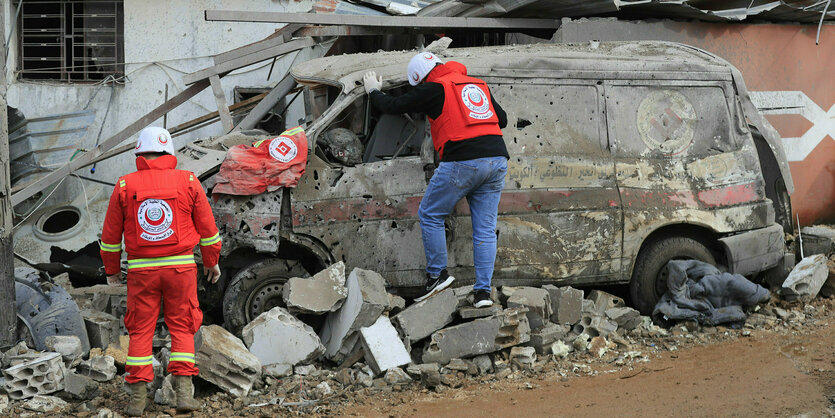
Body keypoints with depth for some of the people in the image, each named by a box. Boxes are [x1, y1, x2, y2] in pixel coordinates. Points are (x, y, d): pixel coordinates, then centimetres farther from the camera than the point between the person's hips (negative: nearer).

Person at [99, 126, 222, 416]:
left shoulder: (124, 186, -1)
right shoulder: (188, 182, -2)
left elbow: (111, 235, 6)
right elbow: (207, 228, 4)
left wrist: (111, 270, 19)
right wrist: (212, 262, 18)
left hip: (141, 270, 0)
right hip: (181, 266, 0)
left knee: (140, 330, 7)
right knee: (182, 327, 8)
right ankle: (183, 391, -1)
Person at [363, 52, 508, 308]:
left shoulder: (434, 89, 1)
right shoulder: (479, 85, 20)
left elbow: (394, 106, 7)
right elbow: (502, 119, 25)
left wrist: (373, 91, 25)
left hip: (463, 161, -6)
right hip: (497, 159, 6)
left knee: (430, 214, 12)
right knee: (485, 229, 7)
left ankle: (437, 274, 10)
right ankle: (483, 291, 4)